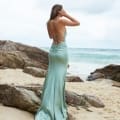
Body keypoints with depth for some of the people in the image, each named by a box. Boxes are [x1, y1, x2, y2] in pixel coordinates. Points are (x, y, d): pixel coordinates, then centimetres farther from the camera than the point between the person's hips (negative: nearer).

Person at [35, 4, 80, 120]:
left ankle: (48, 106, 14)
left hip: (53, 51, 7)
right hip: (61, 52, -6)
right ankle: (56, 107, 5)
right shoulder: (61, 20, -14)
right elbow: (78, 23, -5)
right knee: (59, 79, -1)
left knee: (51, 78, 10)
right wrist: (66, 15, -3)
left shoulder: (49, 22, 5)